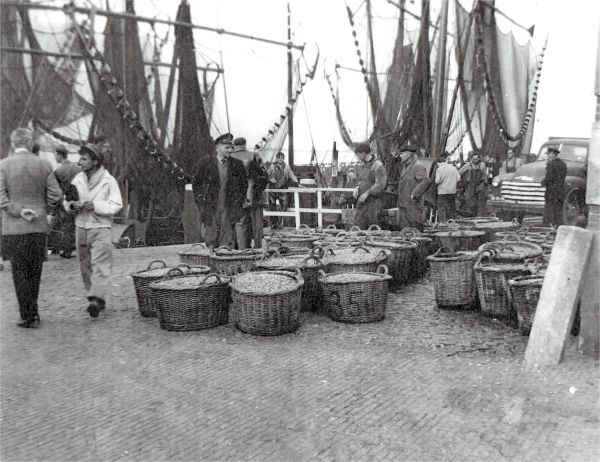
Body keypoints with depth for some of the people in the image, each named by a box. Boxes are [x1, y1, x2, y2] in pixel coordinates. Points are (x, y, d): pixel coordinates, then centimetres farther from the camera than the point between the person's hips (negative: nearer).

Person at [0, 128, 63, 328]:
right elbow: (56, 196, -3)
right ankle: (30, 312, 22)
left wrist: (20, 212, -8)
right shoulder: (44, 165, 0)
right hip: (39, 227, 2)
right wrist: (41, 211, 11)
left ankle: (29, 316, 5)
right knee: (34, 272, 13)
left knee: (20, 273, 5)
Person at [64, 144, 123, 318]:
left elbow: (116, 205, -11)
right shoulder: (77, 179, 7)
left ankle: (97, 299, -16)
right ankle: (97, 299, 18)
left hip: (100, 227, -5)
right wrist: (71, 205, -10)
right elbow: (66, 201, 13)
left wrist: (94, 205, -20)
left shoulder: (108, 181, -8)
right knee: (85, 265, 9)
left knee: (100, 264, -12)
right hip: (81, 226, 6)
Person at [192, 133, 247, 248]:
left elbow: (244, 185, 15)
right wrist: (201, 203, 2)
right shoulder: (205, 162, 1)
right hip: (210, 208, 0)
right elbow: (196, 183, 8)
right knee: (211, 241, 3)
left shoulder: (237, 164, 5)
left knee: (228, 243, -1)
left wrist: (238, 203, 7)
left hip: (229, 209, 1)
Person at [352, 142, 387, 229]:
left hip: (373, 201, -7)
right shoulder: (361, 165, 14)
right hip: (361, 200, 7)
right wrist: (357, 187, 6)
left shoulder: (377, 165, -12)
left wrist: (367, 193, -19)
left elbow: (380, 185, -18)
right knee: (358, 226, 3)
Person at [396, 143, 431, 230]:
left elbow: (426, 181, -26)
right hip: (404, 206, 9)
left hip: (413, 206, -9)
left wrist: (415, 194, -23)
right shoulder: (405, 166, 18)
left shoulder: (418, 166, -11)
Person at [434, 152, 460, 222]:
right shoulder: (453, 168, 5)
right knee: (452, 208, 14)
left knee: (442, 208, -1)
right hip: (452, 191, 5)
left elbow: (437, 181, -14)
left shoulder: (439, 169, -8)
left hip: (442, 191, -5)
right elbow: (458, 179, 3)